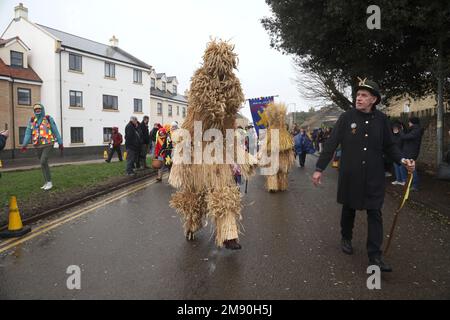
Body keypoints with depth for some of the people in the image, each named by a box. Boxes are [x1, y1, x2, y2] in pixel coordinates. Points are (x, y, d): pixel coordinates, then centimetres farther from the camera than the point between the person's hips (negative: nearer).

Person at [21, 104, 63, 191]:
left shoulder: (49, 119, -3)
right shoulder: (32, 120, 7)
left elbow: (56, 131, -1)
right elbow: (28, 133, 1)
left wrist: (60, 143, -1)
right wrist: (24, 145, -9)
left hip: (48, 145, -5)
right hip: (38, 146, 5)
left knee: (43, 162, -18)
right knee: (44, 164, 10)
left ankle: (49, 182, -8)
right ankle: (47, 183, 20)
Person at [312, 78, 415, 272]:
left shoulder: (381, 119, 0)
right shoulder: (347, 117, -6)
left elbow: (389, 146, 10)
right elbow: (331, 144, -6)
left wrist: (402, 160, -8)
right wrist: (319, 168, -9)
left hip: (374, 175, 1)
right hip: (350, 174, -1)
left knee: (375, 213, 1)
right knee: (348, 208, 15)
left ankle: (375, 256, 8)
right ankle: (346, 238, 39)